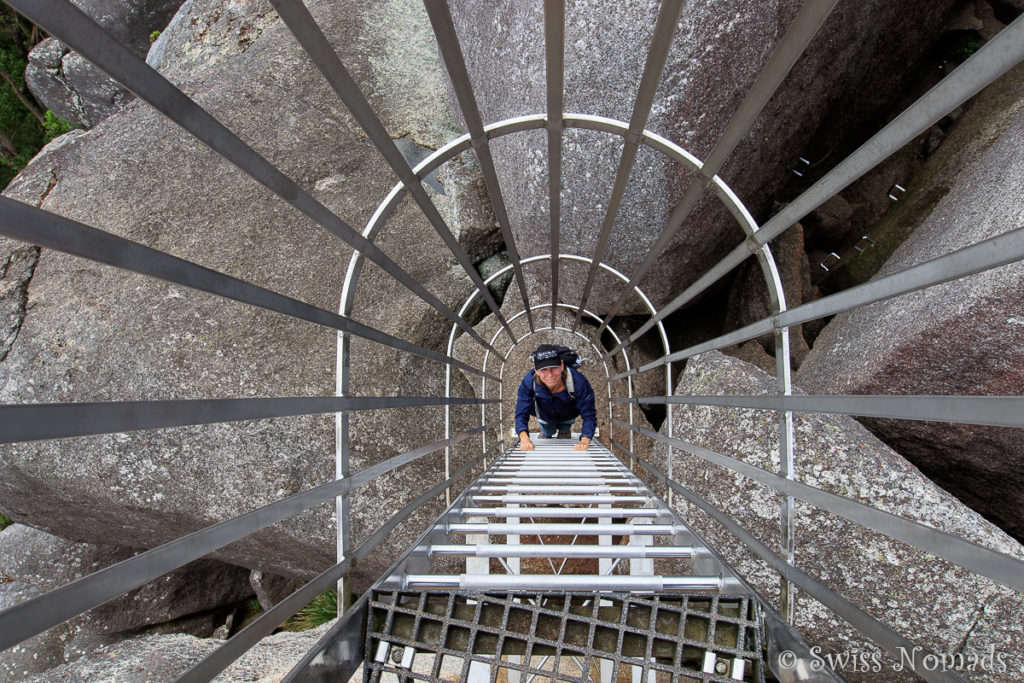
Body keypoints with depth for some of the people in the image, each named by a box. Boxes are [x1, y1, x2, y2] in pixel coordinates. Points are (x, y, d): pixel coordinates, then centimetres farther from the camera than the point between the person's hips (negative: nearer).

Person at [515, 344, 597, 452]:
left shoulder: (577, 381, -39)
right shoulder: (528, 382, -35)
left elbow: (589, 415, -35)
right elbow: (521, 414, -31)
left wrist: (584, 441, -51)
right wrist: (524, 438, -50)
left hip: (568, 417, 1)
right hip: (545, 418, -1)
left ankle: (565, 429, 21)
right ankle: (546, 433, 23)